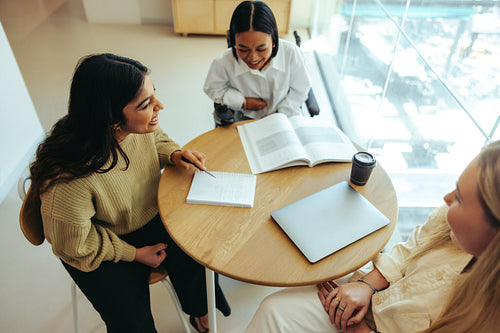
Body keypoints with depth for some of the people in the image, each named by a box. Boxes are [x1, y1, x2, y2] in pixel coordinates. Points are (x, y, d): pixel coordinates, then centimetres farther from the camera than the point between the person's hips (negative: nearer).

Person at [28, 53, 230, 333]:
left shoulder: (139, 126, -20)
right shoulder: (69, 178, -37)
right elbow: (72, 245, -20)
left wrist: (174, 154, -15)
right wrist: (134, 254, -12)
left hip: (152, 214, 5)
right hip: (103, 252, -4)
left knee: (196, 256, -11)